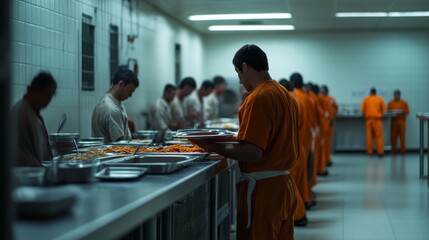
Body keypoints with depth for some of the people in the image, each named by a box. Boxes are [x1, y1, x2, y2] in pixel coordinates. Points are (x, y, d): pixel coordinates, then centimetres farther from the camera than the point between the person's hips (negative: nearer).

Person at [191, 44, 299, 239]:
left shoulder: (259, 98, -16)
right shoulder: (285, 94, 12)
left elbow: (252, 152, -23)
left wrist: (212, 146, -15)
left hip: (262, 188, -9)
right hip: (284, 184, 9)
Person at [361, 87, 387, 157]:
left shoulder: (365, 99, 5)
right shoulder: (380, 99, 3)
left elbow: (362, 110, 2)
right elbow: (384, 109, 2)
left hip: (369, 119, 2)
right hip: (377, 119, -2)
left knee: (369, 135, 5)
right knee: (379, 136, -1)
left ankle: (369, 151, 5)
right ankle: (380, 151, -5)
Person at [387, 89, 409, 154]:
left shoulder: (404, 103, 4)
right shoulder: (390, 103, 7)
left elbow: (407, 112, 1)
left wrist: (402, 112, -15)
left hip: (401, 121, -1)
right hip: (394, 121, 1)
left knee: (402, 136, -3)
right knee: (393, 136, 0)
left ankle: (403, 149, 2)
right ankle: (393, 149, 6)